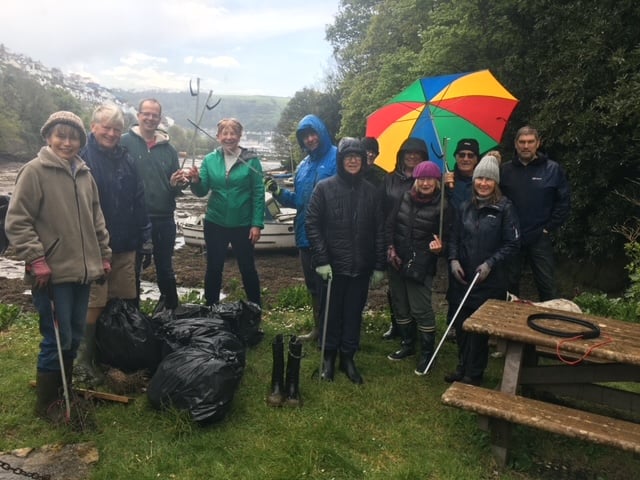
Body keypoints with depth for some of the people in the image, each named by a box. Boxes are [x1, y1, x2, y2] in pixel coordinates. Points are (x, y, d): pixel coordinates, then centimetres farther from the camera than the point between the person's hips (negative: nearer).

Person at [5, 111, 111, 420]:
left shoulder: (84, 174, 11)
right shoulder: (34, 171, -8)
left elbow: (96, 218, 18)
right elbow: (17, 221, -11)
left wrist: (104, 255, 16)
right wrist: (36, 260, -16)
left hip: (82, 270, 6)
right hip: (52, 273, -6)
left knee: (75, 337, 15)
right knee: (57, 339, 0)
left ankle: (65, 391, 33)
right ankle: (45, 403, 19)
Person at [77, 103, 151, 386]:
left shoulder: (126, 160, 12)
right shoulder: (83, 158, -8)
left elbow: (139, 200, 13)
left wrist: (145, 237, 8)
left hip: (125, 246, 6)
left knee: (124, 301, 13)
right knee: (95, 305, -3)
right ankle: (84, 361, 13)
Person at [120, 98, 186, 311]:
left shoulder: (168, 148, 10)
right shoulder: (125, 142, -3)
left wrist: (176, 184, -9)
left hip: (164, 219, 4)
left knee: (165, 269, 15)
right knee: (132, 269, 10)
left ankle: (171, 310, 28)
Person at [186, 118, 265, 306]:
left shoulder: (251, 159, -7)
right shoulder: (210, 160, 2)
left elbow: (258, 194, -7)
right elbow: (202, 191, 2)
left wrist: (257, 224, -11)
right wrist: (196, 181, -20)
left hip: (243, 225, -2)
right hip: (215, 224, 2)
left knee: (247, 268, 10)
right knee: (213, 268, 12)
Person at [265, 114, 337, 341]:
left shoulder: (336, 158, -10)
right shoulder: (303, 166, 15)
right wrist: (278, 191, 3)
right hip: (306, 234, 8)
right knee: (313, 284, 18)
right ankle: (318, 328, 34)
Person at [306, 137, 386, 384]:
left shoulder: (371, 191, 5)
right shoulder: (325, 188, -4)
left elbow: (379, 231, 7)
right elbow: (312, 224, -5)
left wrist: (379, 266, 4)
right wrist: (321, 260, -11)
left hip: (361, 266, 2)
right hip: (333, 265, -2)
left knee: (354, 313, 10)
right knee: (332, 313, 9)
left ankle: (348, 357, 26)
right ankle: (329, 356, 27)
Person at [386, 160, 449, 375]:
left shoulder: (441, 207, -8)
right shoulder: (406, 197, 3)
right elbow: (390, 224, 8)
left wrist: (439, 246, -24)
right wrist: (391, 248, -1)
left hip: (421, 266, -5)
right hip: (397, 261, 5)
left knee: (421, 309, -3)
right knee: (400, 305, 15)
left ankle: (427, 352, 14)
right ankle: (407, 344, 33)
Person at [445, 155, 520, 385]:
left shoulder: (504, 208, -6)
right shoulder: (464, 207, 7)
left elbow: (512, 243, -6)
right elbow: (454, 238, 13)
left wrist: (490, 264, -15)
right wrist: (453, 259, -4)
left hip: (489, 281, -4)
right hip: (462, 278, 4)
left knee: (479, 328, 3)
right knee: (460, 325, 10)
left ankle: (474, 374, 21)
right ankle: (462, 366, 30)